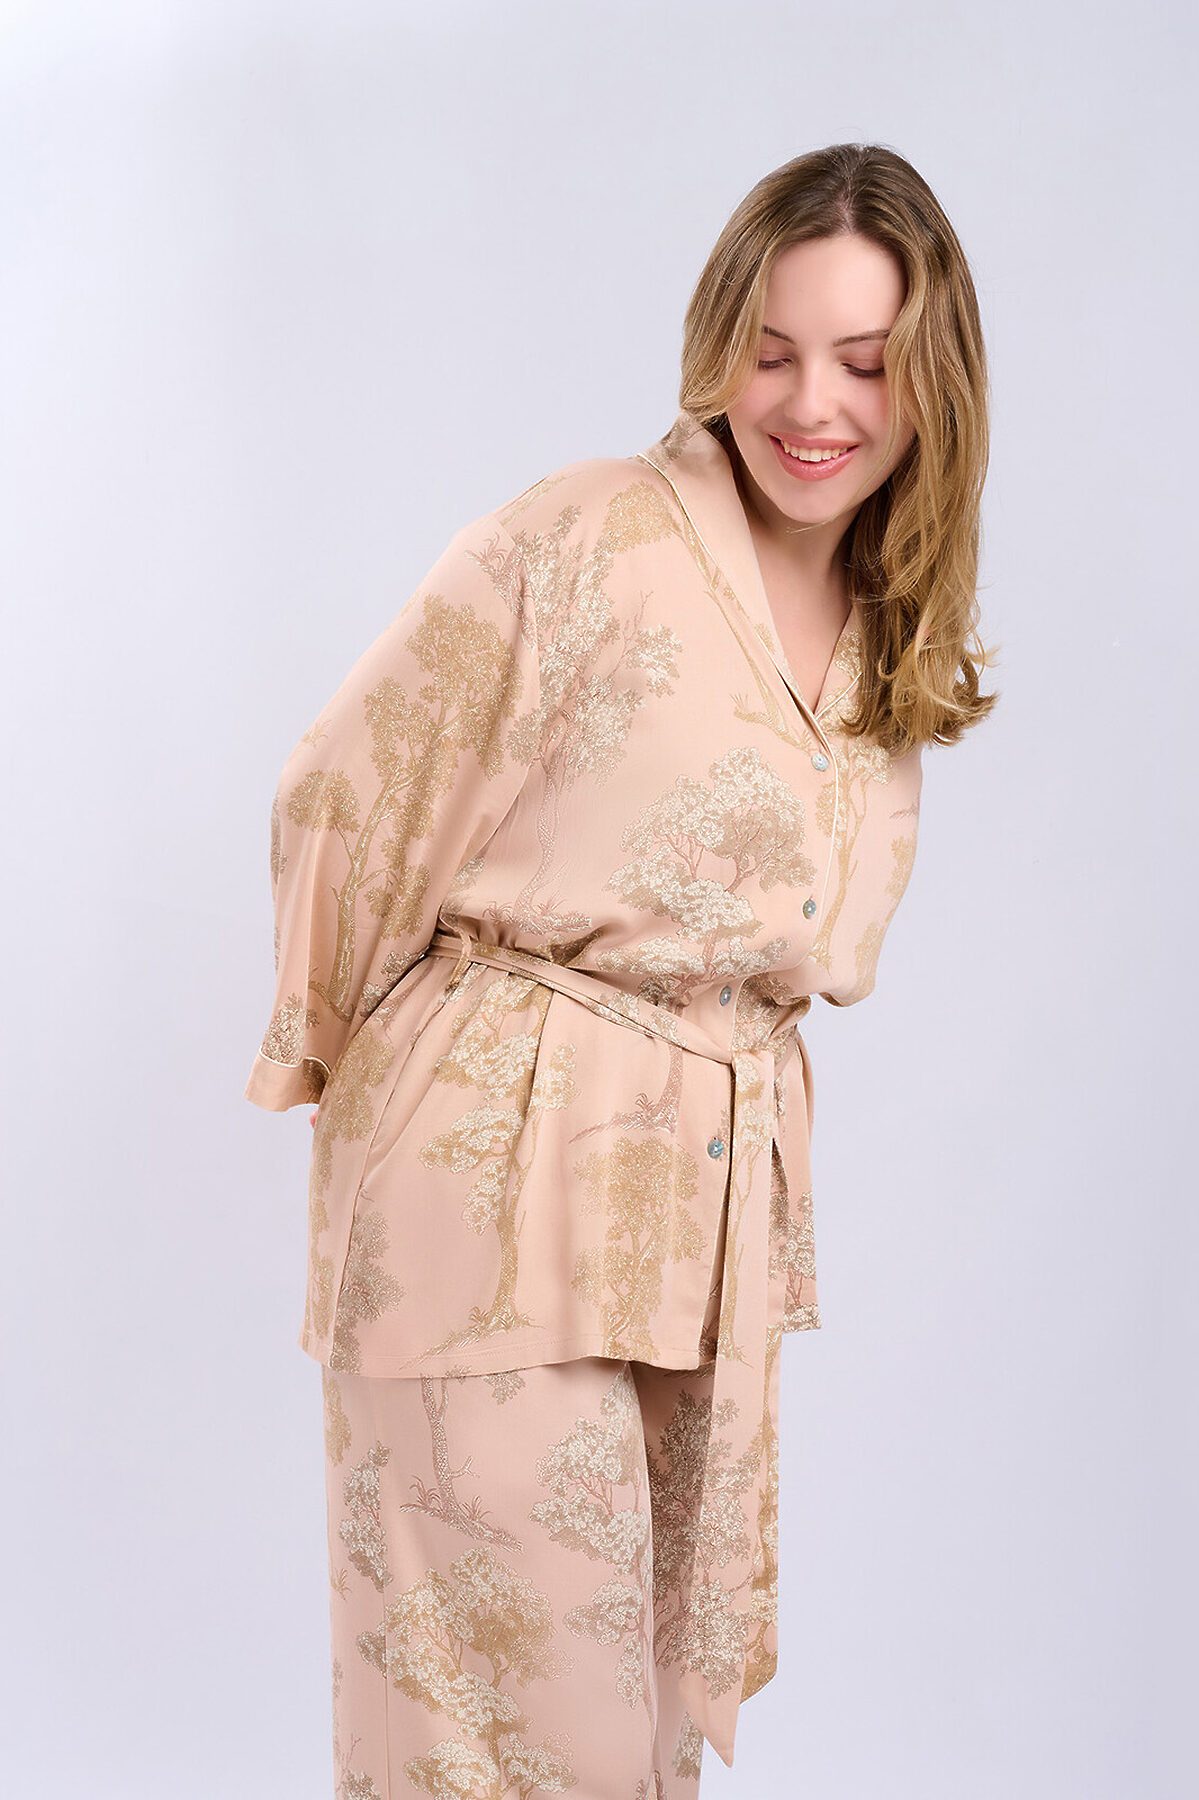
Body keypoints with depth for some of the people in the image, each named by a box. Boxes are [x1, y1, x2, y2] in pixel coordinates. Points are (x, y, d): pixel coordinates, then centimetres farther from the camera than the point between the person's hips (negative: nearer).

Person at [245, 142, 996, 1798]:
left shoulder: (893, 640, 9)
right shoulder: (589, 543, -13)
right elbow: (349, 799, -7)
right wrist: (341, 1058, 5)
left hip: (724, 1181, 7)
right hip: (503, 1160, -7)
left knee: (674, 1661, 17)